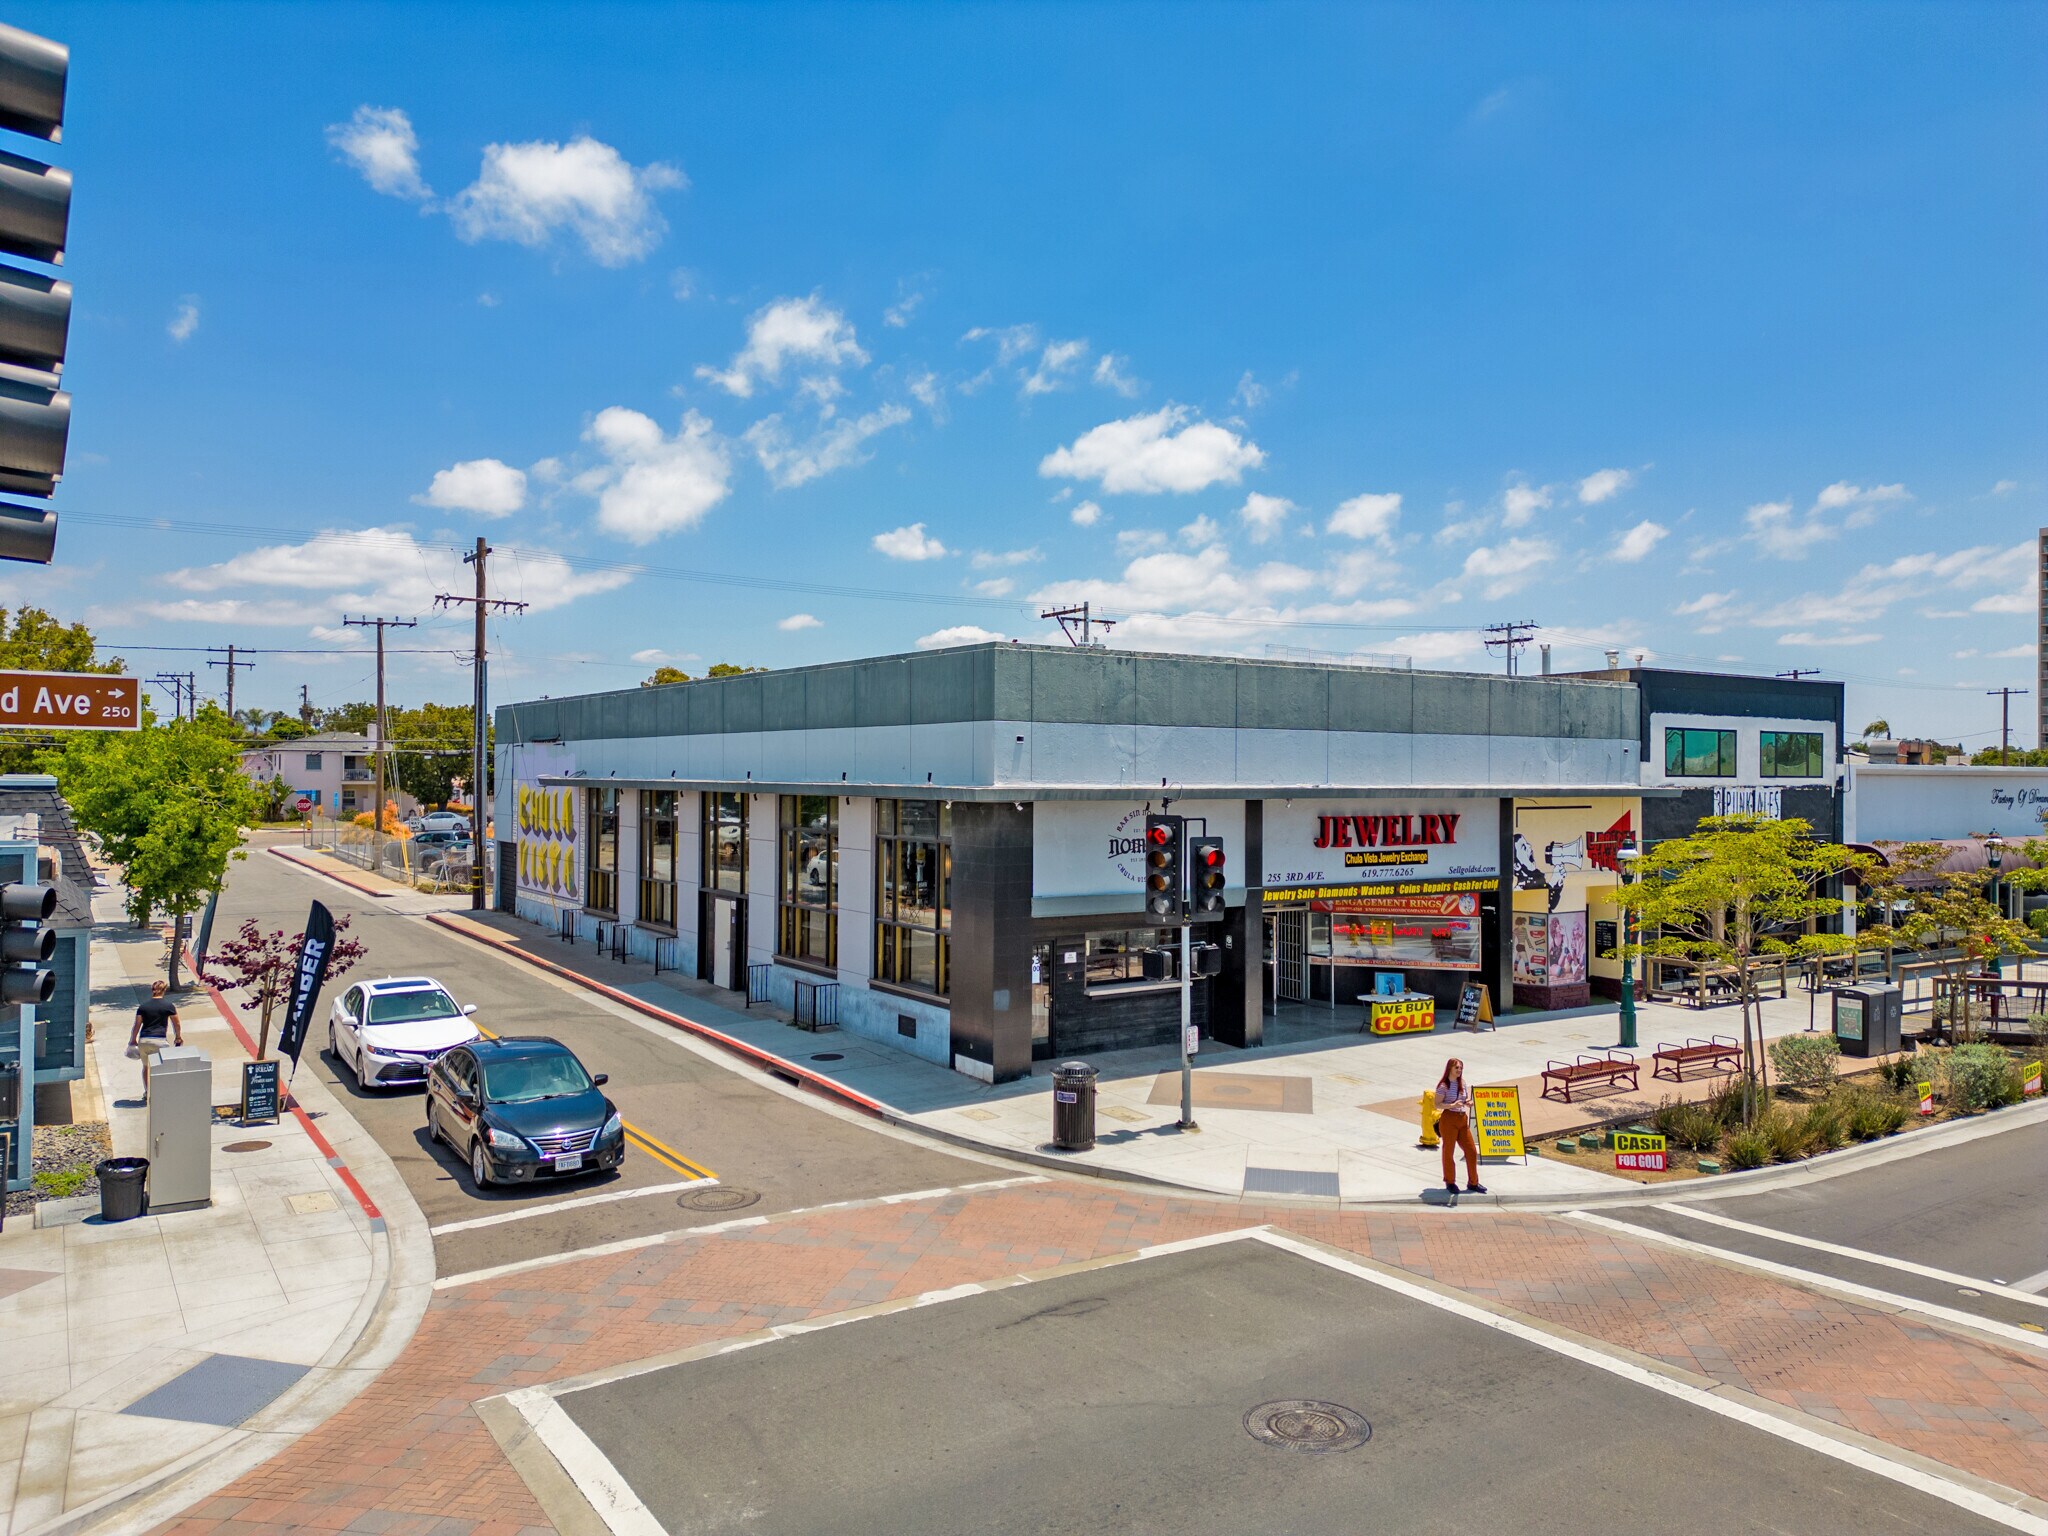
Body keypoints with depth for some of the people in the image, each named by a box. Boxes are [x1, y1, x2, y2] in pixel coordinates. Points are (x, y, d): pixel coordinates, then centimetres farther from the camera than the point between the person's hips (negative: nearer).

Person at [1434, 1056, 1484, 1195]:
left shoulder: (1462, 1083, 9)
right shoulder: (1444, 1085, -10)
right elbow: (1437, 1105, -12)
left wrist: (1468, 1102, -1)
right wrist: (1452, 1105, -26)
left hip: (1463, 1120, 6)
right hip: (1448, 1120, -6)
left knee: (1472, 1151, 6)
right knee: (1449, 1152, 4)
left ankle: (1473, 1183, 18)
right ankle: (1450, 1182, 19)